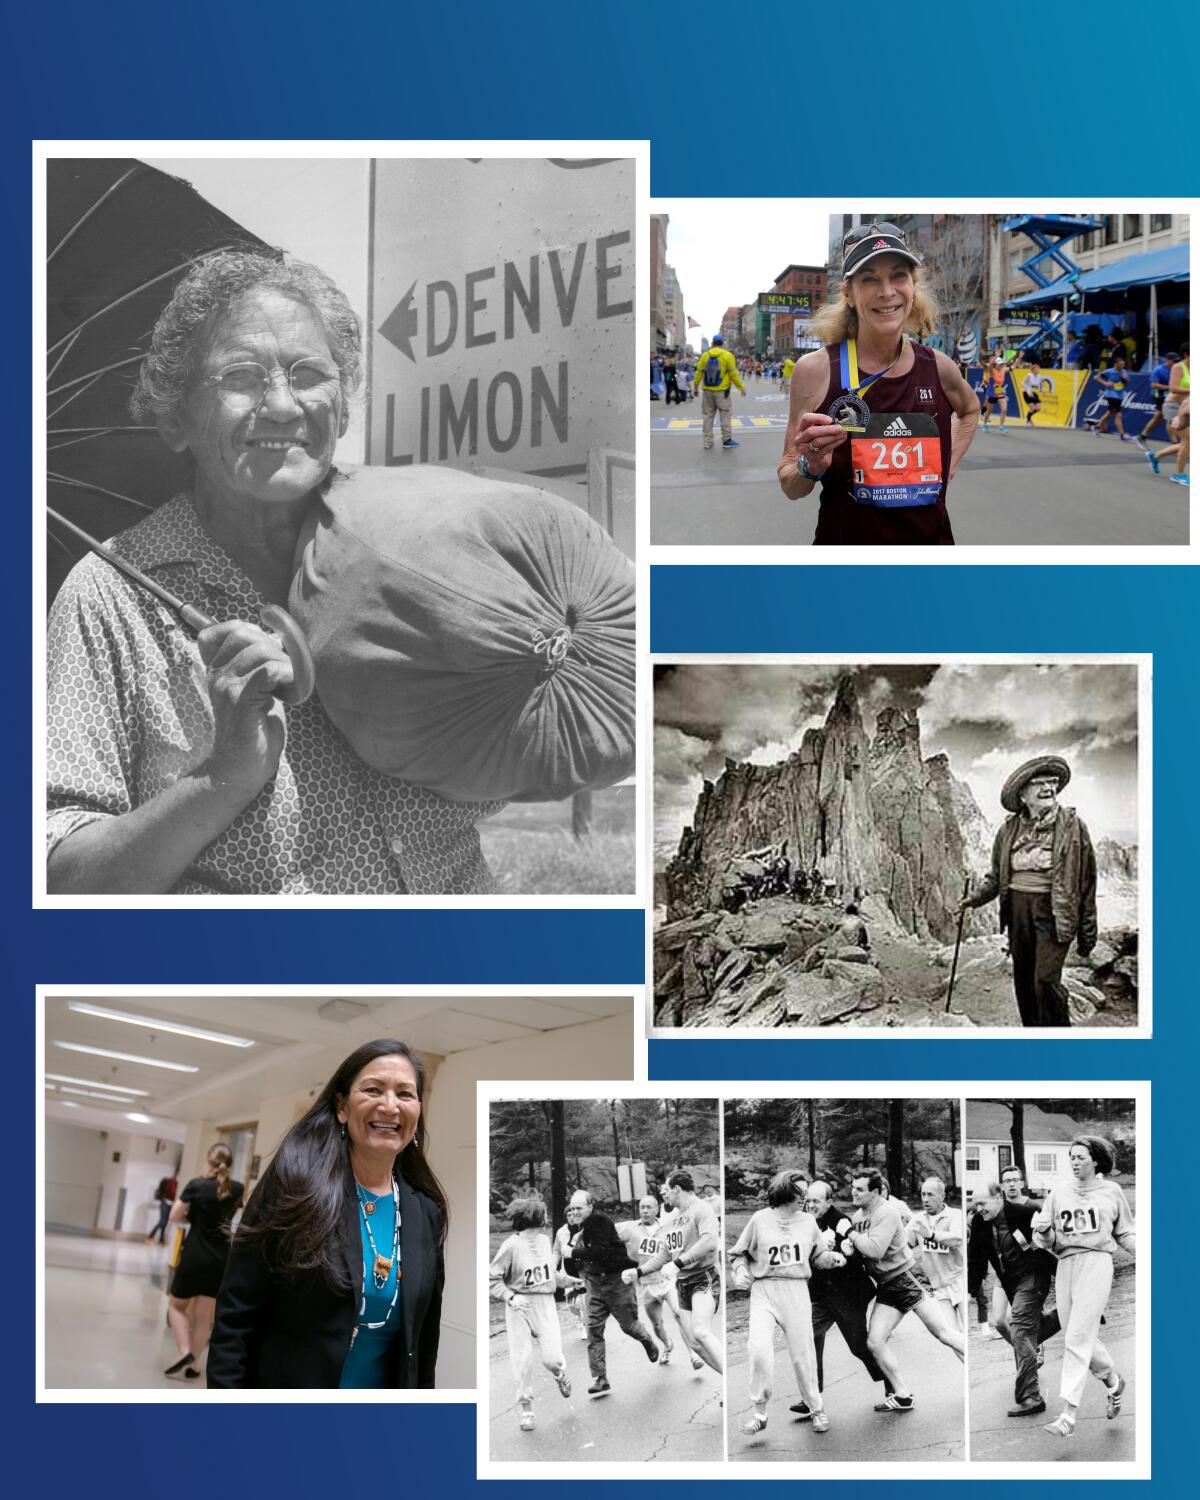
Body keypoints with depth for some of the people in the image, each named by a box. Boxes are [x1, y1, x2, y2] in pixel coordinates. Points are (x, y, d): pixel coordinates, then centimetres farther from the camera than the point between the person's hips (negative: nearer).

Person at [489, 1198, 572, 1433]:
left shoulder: (544, 1238, 4)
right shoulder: (511, 1246, -14)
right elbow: (492, 1279, -13)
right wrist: (510, 1297, -25)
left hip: (544, 1303, 4)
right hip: (519, 1306, -4)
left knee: (551, 1357, -8)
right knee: (522, 1361, -2)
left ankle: (560, 1374, 28)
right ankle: (526, 1410, 14)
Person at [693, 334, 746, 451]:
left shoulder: (705, 356, 2)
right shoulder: (727, 356, -7)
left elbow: (699, 372, 4)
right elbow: (733, 374, -9)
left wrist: (696, 386, 16)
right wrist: (741, 387, -1)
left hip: (708, 391, 3)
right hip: (722, 391, -3)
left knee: (708, 415, 10)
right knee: (725, 415, 4)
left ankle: (707, 441, 11)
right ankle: (727, 439, 4)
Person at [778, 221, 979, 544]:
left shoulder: (938, 367, -3)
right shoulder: (815, 370, -12)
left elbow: (969, 410, 21)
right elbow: (790, 488, -6)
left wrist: (947, 467, 6)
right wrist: (811, 467, -24)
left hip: (931, 538, 3)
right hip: (844, 541, -3)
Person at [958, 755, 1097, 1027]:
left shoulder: (1072, 825, -4)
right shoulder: (1010, 829, 6)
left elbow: (1086, 880, -2)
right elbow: (996, 875, 16)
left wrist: (1087, 933, -3)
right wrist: (975, 899, 0)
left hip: (1054, 913, -4)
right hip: (1018, 910, 5)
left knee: (1046, 980, -15)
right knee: (1023, 981, 9)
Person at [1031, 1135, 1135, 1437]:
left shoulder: (1111, 1191, 7)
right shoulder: (1058, 1192, 11)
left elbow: (1124, 1234, 15)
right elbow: (1047, 1241, 9)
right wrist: (1044, 1231, -13)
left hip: (1096, 1262, -4)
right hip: (1065, 1264, 4)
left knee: (1078, 1338, -13)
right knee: (1081, 1339, 9)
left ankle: (1068, 1414, -16)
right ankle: (1112, 1381, 38)